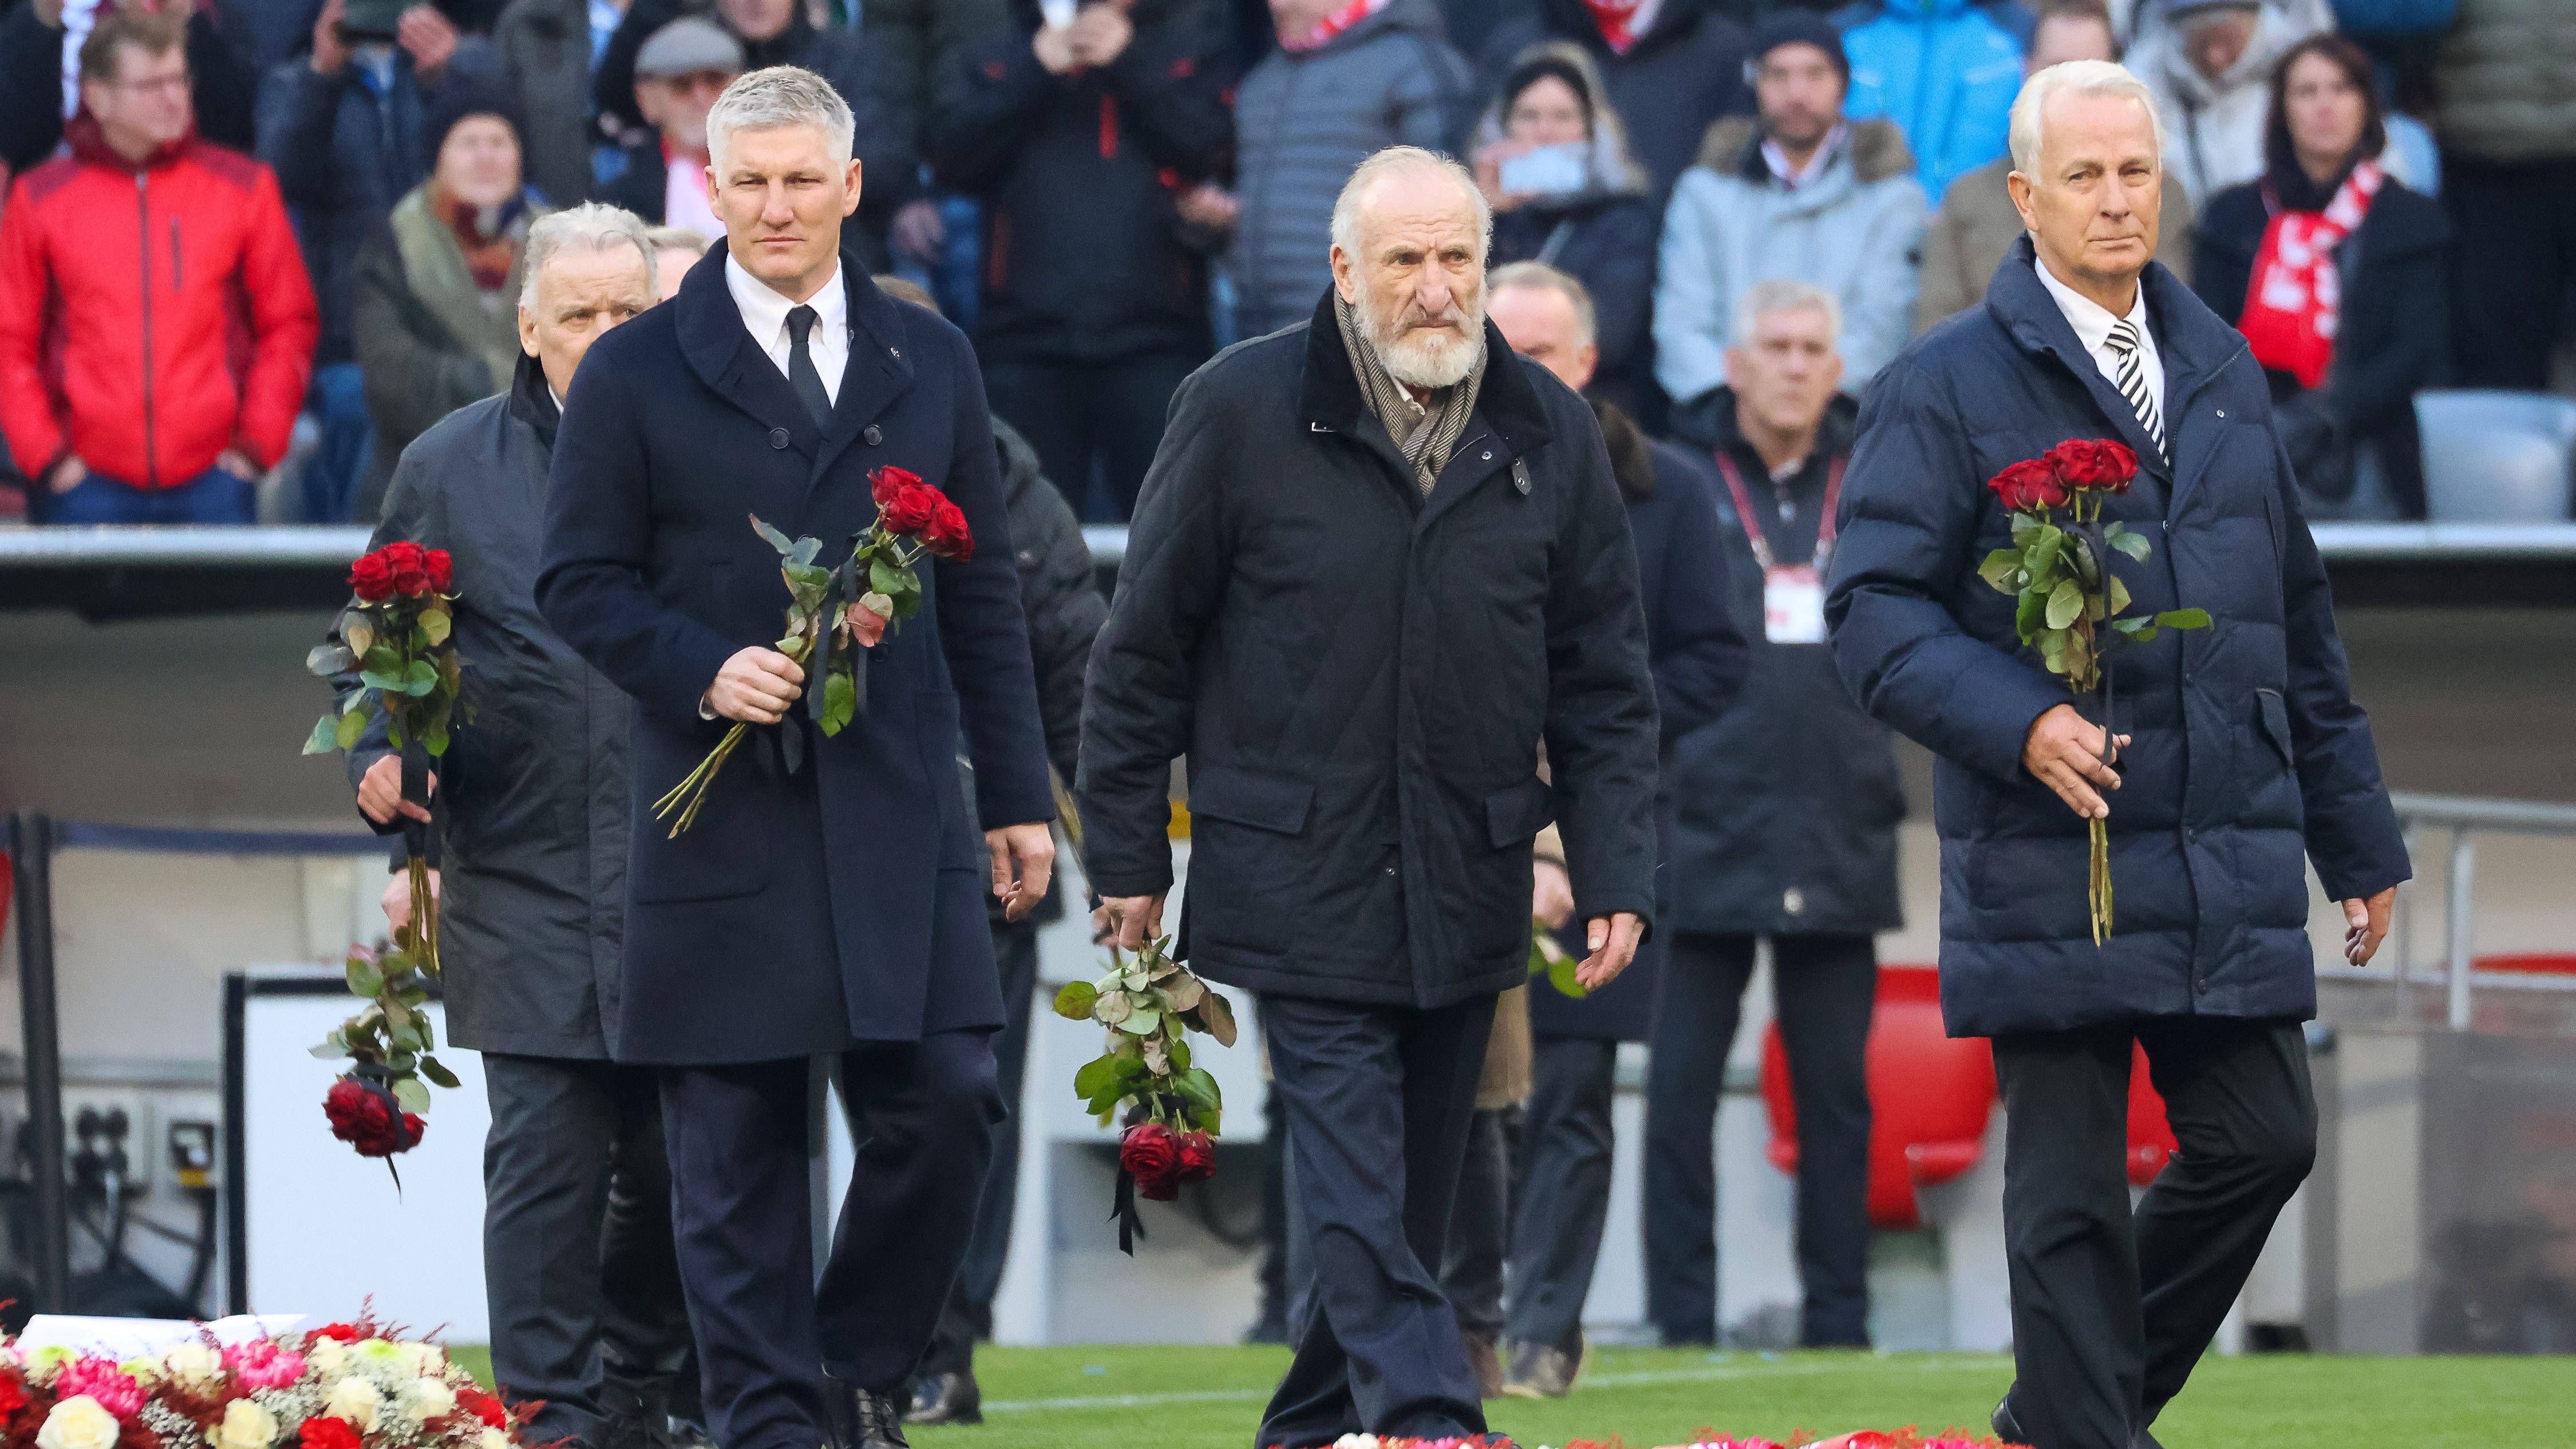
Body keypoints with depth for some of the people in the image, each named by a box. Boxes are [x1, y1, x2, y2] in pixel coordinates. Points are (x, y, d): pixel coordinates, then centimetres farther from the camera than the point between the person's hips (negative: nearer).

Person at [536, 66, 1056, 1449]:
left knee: (944, 1104, -6)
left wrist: (1016, 793, 10)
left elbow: (983, 594, 13)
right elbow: (580, 583, 1)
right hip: (724, 808, -2)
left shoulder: (930, 363, 12)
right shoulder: (637, 374, 2)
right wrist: (707, 671, -16)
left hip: (901, 813, 2)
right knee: (736, 1147, 0)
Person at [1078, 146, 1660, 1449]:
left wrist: (1617, 877, 0)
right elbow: (1144, 648, 2)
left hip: (1465, 894, 4)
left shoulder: (1547, 434, 6)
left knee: (1410, 1194, 10)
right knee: (1359, 1201, -14)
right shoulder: (1241, 411, -4)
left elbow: (1605, 681, 9)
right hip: (1301, 887, -4)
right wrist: (1128, 858, 1)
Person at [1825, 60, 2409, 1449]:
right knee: (2071, 1193, -2)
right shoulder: (1946, 386, -2)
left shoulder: (2223, 374, 15)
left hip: (2230, 861, 5)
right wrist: (2017, 723, -23)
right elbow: (1873, 607, -8)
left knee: (2263, 1142, 3)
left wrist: (2358, 837, 19)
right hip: (2055, 865, -5)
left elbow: (2296, 617, 20)